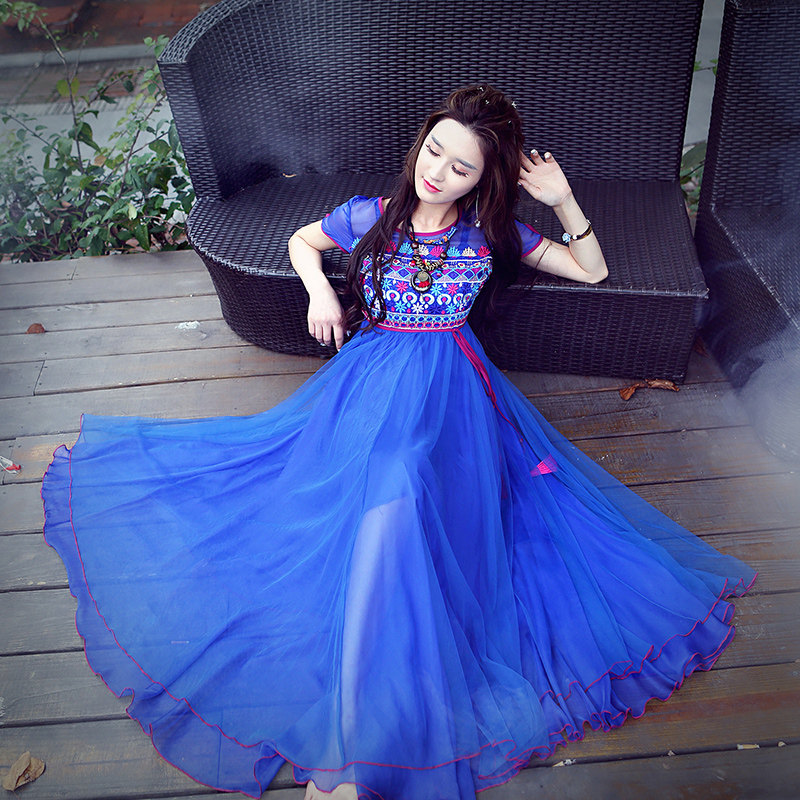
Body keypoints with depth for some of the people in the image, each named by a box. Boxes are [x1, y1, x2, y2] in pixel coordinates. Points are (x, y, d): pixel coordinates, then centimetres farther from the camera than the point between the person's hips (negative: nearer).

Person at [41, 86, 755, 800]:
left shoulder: (492, 234, 8)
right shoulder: (370, 217, 8)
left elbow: (592, 270, 15)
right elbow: (301, 241, 26)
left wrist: (564, 200, 1)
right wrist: (320, 290, 6)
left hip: (449, 393, -2)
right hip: (368, 381, 2)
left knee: (399, 499, -30)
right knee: (384, 500, -24)